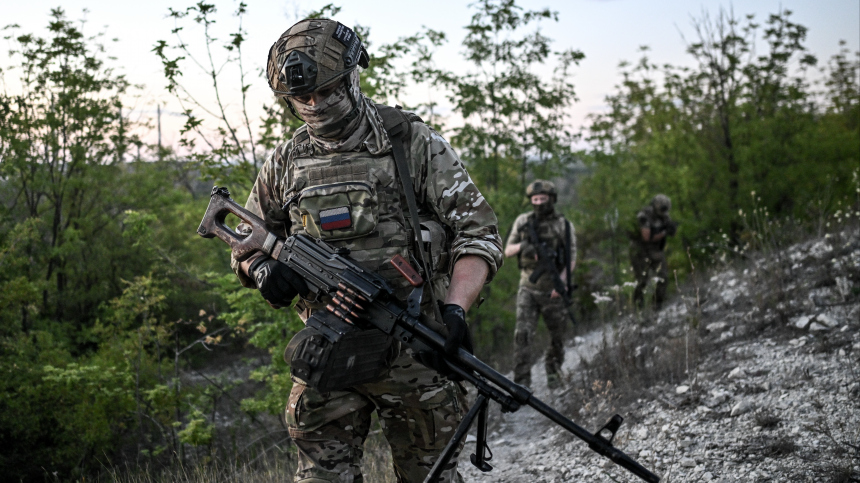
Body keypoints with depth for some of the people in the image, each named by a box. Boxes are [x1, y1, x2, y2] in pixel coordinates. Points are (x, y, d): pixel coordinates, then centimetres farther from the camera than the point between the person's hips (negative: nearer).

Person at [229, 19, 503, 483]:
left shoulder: (413, 144, -1)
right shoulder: (285, 164, 9)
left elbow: (477, 230, -4)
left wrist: (455, 307, -20)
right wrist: (261, 268, -5)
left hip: (412, 353, -2)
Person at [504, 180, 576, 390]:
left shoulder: (564, 225, -3)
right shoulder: (523, 221, 3)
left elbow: (572, 258, -5)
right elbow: (508, 251, 6)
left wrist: (561, 281, -21)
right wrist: (521, 246, -17)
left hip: (553, 290, -1)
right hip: (528, 288, 1)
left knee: (557, 336, 12)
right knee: (523, 333, -13)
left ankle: (553, 370, 36)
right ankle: (522, 380, -13)